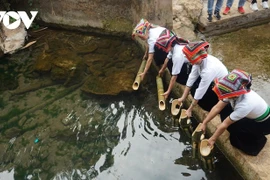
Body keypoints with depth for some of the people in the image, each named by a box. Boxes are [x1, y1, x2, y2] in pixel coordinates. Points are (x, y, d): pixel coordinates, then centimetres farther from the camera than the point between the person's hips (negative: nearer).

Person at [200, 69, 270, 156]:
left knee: (232, 126, -21)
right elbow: (217, 108, -11)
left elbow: (224, 125, -29)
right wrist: (204, 123, -10)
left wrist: (212, 139, -19)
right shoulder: (233, 92, -22)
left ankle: (255, 143, 6)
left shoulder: (245, 104, -40)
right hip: (252, 116, 7)